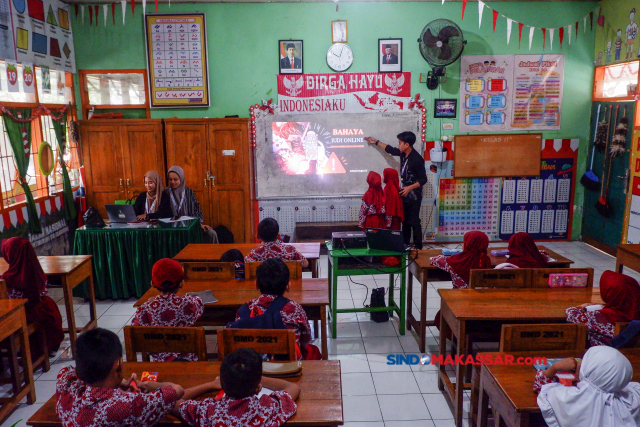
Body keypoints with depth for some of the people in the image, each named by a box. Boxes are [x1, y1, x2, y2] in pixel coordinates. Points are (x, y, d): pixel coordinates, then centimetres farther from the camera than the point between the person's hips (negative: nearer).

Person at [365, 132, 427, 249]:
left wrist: (409, 188, -27)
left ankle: (418, 248, 2)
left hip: (414, 195, -8)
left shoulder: (417, 159, -22)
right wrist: (376, 142, 26)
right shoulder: (403, 153, 2)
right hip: (404, 192, 8)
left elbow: (423, 180, -18)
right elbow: (391, 150, 22)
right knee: (405, 220, 14)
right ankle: (405, 244, 24)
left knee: (414, 221, -5)